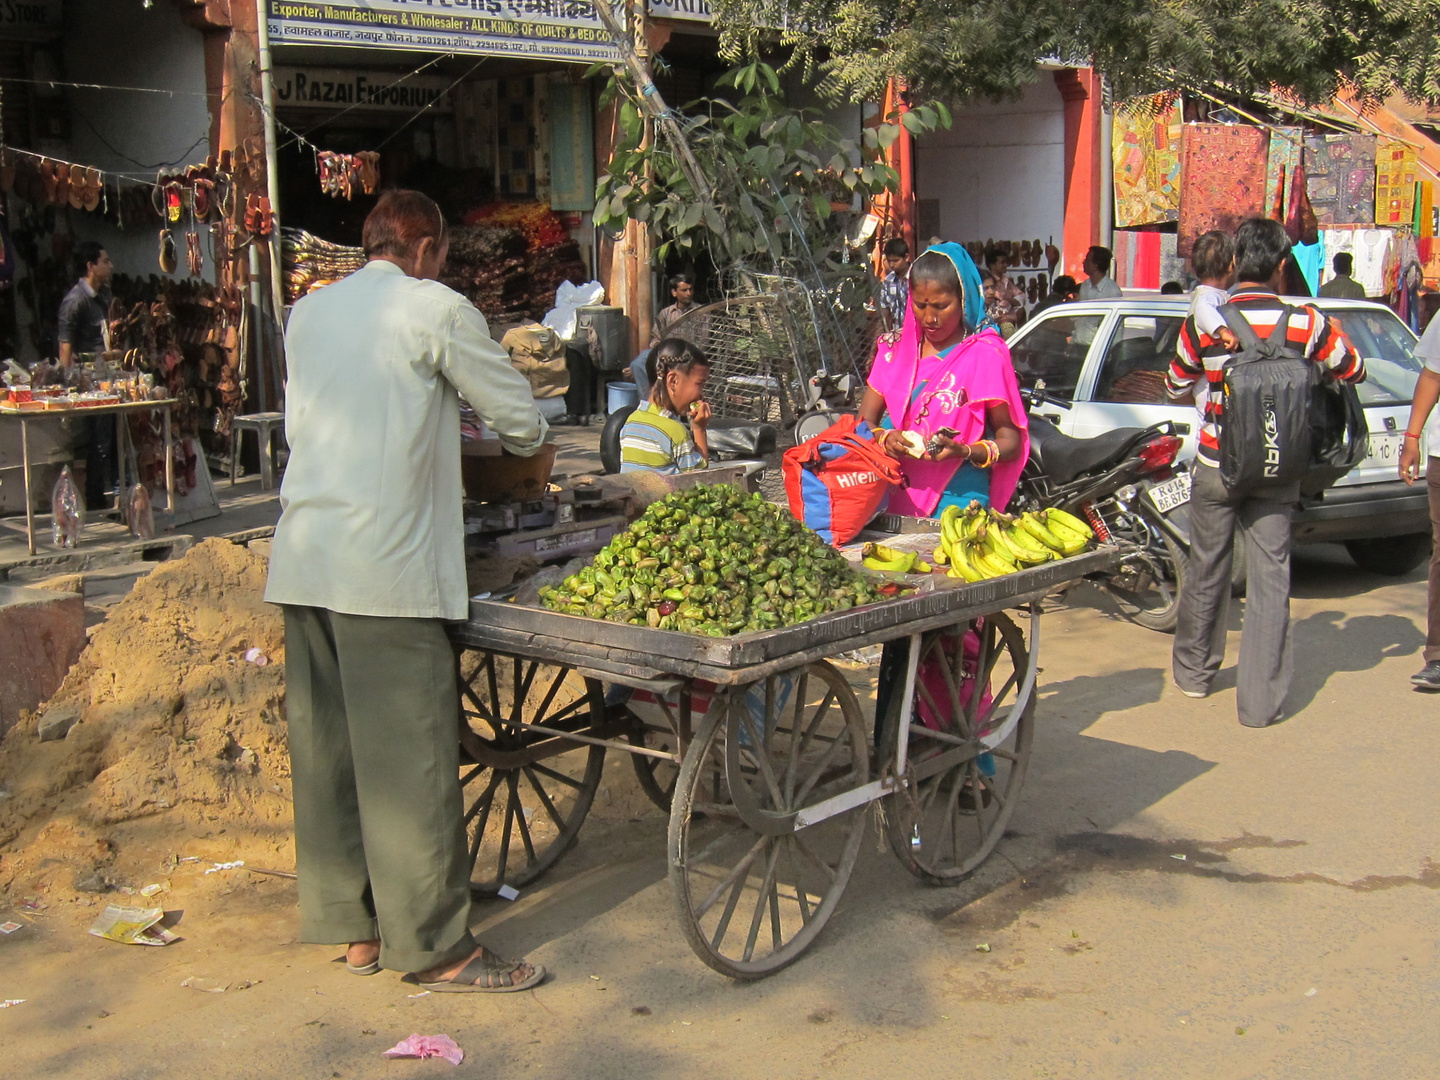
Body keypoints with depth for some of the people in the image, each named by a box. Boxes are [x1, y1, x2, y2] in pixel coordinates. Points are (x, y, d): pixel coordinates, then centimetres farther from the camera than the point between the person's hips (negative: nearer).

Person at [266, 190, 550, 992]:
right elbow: (521, 420, 1)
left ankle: (354, 925, 22)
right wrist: (522, 442, 25)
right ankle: (436, 946, 5)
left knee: (327, 746, 11)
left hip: (304, 557, 7)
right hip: (387, 563, -7)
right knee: (409, 756, -2)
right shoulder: (435, 309, -2)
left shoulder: (309, 313, 15)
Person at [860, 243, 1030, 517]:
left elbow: (1012, 443, 0)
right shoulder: (895, 349, 15)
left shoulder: (986, 356, 1)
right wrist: (884, 438, -9)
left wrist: (964, 452, -18)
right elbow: (864, 422, 13)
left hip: (957, 502, -3)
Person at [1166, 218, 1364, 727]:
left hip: (1216, 467, 1)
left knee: (1207, 570, 17)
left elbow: (1177, 388, 5)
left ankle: (1194, 671, 33)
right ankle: (1260, 701, 3)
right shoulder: (1305, 323, -10)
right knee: (1270, 579, 4)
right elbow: (1354, 370, 6)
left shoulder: (1202, 323, -10)